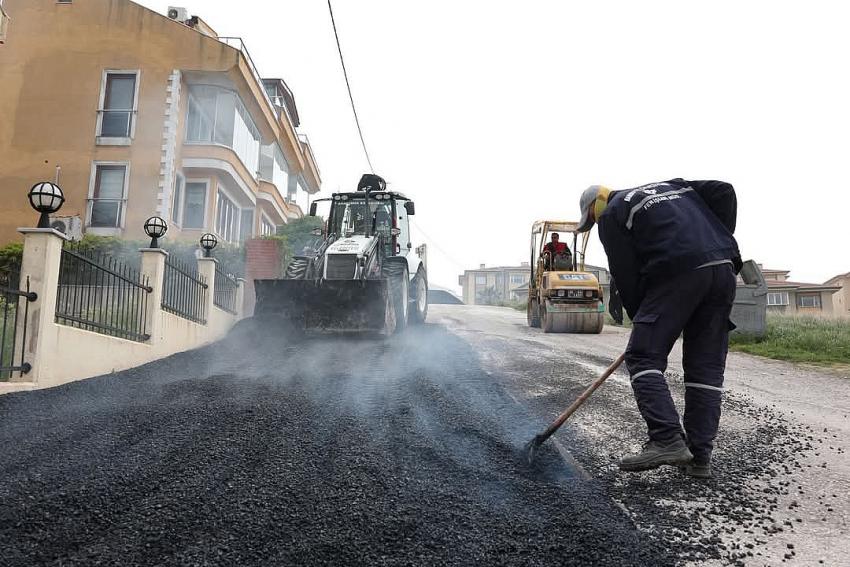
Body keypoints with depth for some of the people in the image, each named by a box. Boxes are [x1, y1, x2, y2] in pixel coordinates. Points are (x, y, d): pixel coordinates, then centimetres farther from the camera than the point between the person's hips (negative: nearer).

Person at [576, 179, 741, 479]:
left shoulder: (612, 215, 11)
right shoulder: (672, 185, 31)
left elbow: (626, 275, 5)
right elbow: (724, 191, 19)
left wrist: (639, 318, 15)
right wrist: (721, 242, 18)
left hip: (677, 273, -7)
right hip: (724, 268, 7)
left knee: (643, 356, -1)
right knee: (707, 366, 8)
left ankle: (668, 440, -14)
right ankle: (699, 457, 8)